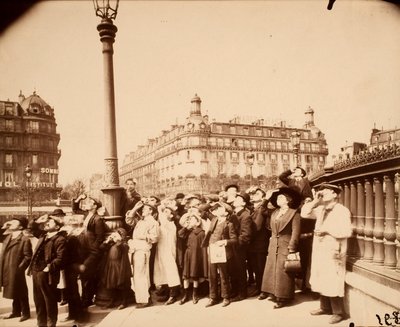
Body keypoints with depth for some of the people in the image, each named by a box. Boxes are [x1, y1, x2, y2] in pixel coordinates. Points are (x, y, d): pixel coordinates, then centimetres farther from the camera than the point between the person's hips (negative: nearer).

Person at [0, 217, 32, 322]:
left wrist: (19, 268, -17)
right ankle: (16, 311, 34)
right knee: (14, 292, 20)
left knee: (21, 293, 6)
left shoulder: (25, 239, -14)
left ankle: (25, 313, 20)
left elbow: (28, 257, -16)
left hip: (16, 271, -7)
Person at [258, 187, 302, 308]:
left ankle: (283, 297, 9)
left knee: (282, 272, -2)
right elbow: (270, 227, 13)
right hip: (273, 246, 6)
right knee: (271, 270, 10)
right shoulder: (274, 212, 11)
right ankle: (273, 292, 23)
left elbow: (295, 233, -12)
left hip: (285, 247, -6)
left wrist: (292, 250, -16)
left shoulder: (294, 213, -8)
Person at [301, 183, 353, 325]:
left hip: (333, 252, -8)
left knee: (333, 283, -3)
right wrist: (315, 201, 0)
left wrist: (327, 230, -18)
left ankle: (338, 312, 11)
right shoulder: (321, 209, 11)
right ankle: (325, 307, 28)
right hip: (319, 251, 8)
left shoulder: (342, 211, -11)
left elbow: (347, 232, -19)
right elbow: (304, 213, 9)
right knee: (321, 280, 15)